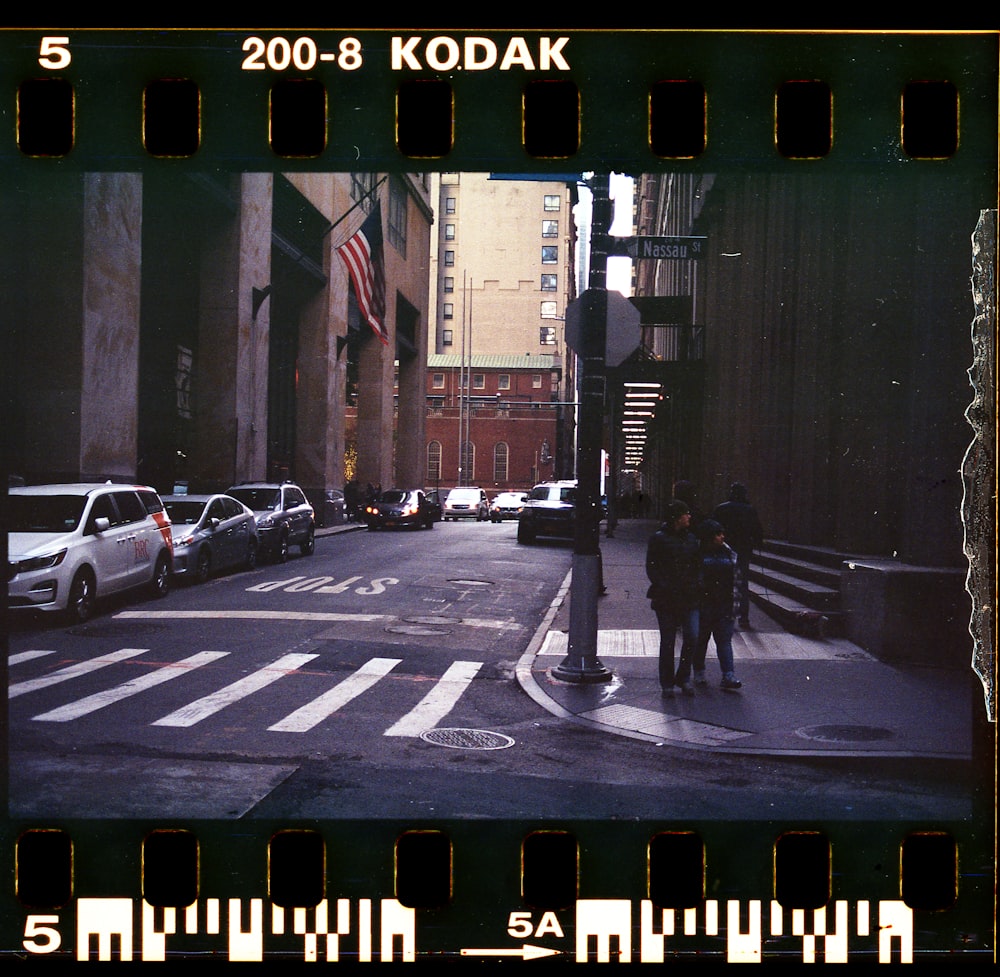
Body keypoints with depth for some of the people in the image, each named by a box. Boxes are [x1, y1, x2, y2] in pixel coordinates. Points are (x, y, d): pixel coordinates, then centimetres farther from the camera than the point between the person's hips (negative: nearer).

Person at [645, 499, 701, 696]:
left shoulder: (691, 538, 12)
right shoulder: (658, 539, -3)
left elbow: (696, 566, 18)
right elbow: (651, 568, -4)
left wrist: (695, 585, 3)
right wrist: (665, 588, -14)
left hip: (689, 598, 4)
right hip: (666, 599, -4)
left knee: (692, 637, -5)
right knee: (667, 641, 4)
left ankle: (683, 678, 15)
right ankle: (667, 683, 17)